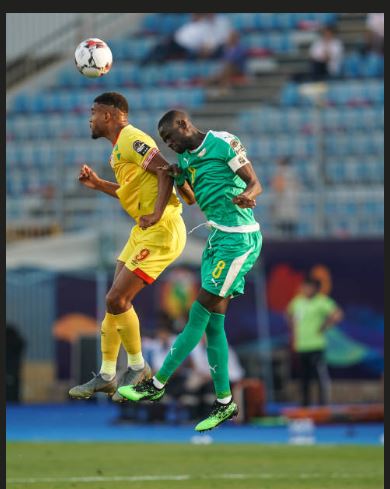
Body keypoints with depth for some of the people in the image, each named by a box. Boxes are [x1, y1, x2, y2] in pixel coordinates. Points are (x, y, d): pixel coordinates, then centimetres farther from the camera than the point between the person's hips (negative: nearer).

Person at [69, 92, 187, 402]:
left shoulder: (131, 140, -14)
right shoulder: (120, 147, 17)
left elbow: (165, 172, -23)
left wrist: (157, 213, -29)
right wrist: (98, 185, 21)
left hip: (161, 231, -10)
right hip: (144, 230, 10)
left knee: (117, 300, -9)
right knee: (117, 301, 10)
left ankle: (138, 368, 8)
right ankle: (106, 377, 16)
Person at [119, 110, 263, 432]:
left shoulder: (223, 143, -9)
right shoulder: (186, 158, 15)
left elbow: (255, 183, -11)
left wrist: (245, 196, -34)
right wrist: (177, 177, 7)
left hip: (239, 239, -9)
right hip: (219, 237, 9)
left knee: (200, 316, -5)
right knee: (213, 323, 6)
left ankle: (158, 385, -2)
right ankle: (225, 402, 11)